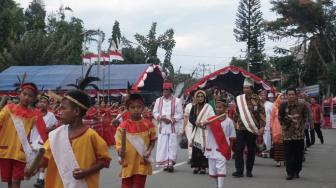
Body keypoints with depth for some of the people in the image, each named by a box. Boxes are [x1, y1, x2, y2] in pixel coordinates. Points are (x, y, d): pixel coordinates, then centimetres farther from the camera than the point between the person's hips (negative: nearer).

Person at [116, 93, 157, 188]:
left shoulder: (148, 125, -3)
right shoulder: (123, 126, -7)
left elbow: (152, 141, 8)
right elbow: (118, 144, -5)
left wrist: (148, 152, -9)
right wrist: (120, 151, -26)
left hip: (142, 164, 0)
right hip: (128, 164, 0)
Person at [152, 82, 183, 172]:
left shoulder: (176, 101, 0)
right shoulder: (158, 100, 10)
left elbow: (180, 114, -2)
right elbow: (155, 112, 10)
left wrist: (171, 120, -14)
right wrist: (161, 117, -10)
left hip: (172, 126, -3)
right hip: (162, 127, 3)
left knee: (172, 145, -6)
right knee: (162, 145, 0)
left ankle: (171, 163, -5)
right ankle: (165, 164, 6)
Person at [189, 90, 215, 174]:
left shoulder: (208, 107, 2)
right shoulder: (194, 108, 14)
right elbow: (190, 118, 5)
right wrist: (196, 122, -13)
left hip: (205, 132, -3)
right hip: (196, 132, 3)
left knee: (204, 149, -8)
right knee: (195, 149, 0)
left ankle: (203, 167, -3)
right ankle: (196, 166, 7)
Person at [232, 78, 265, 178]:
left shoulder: (257, 99, -2)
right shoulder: (239, 99, 7)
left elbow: (262, 113, -4)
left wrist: (262, 126, -11)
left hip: (252, 128, -2)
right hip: (240, 128, 2)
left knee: (251, 150, 6)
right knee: (238, 149, -4)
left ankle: (249, 170, 17)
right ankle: (239, 170, 1)